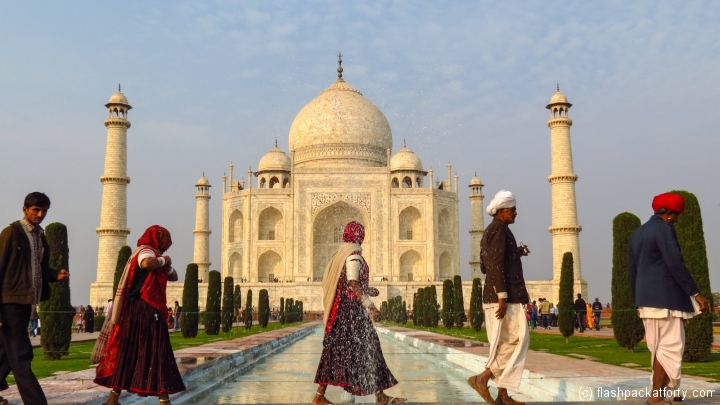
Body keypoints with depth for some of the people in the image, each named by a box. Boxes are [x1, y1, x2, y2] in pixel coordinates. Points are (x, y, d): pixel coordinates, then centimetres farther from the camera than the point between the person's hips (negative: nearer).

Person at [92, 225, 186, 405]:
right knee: (158, 353, -7)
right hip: (146, 310, -10)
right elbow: (147, 264, -36)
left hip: (139, 310, 10)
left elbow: (174, 276, 24)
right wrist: (163, 260, -17)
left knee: (128, 353, 10)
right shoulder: (146, 252, -9)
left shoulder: (152, 255, 19)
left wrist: (167, 265, 5)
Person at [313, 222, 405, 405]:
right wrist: (370, 305, -26)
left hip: (341, 309, 9)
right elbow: (353, 283, -24)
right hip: (352, 309, -9)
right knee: (366, 347, -3)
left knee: (335, 350, 9)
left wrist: (368, 290, 24)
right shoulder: (353, 255, -13)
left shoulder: (339, 254, 14)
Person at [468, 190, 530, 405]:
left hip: (492, 297, 10)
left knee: (503, 345, 10)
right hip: (505, 298, -10)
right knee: (518, 340, -7)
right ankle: (482, 378, -10)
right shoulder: (500, 229, -11)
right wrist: (502, 297, -23)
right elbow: (496, 266, -20)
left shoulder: (489, 232, 19)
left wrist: (516, 254, 18)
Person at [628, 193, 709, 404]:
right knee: (670, 347, -5)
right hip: (665, 298, -9)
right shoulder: (663, 228, -8)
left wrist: (639, 301, 23)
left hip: (647, 299, 9)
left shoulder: (637, 233, 18)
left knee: (659, 348, 15)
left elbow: (632, 270, 19)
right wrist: (695, 293, -16)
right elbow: (675, 263, -18)